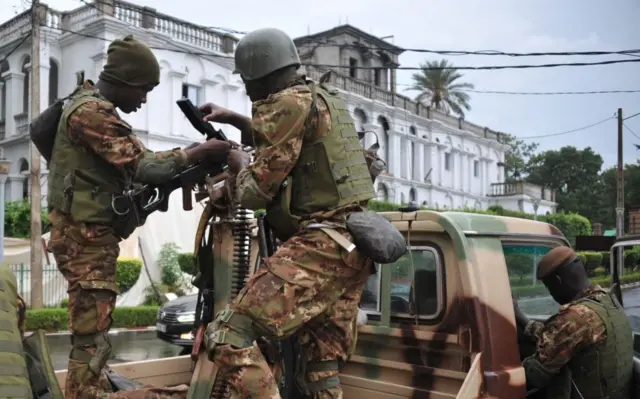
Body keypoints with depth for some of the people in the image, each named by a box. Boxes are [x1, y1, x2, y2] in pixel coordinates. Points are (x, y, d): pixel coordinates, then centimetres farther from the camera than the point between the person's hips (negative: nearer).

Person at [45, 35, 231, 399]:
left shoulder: (92, 106, 15)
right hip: (86, 237, -11)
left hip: (91, 235, 11)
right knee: (92, 338, -6)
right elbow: (142, 166, -24)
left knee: (93, 331, 20)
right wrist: (200, 151, -17)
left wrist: (188, 163, 0)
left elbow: (126, 168, 12)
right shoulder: (92, 112, -18)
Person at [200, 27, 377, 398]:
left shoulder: (289, 103, -8)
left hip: (320, 245, -10)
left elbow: (257, 190, -9)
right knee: (322, 366, 14)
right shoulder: (325, 99, 21)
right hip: (353, 246, 10)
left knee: (228, 335, -12)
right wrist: (236, 120, 40)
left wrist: (239, 163, 12)